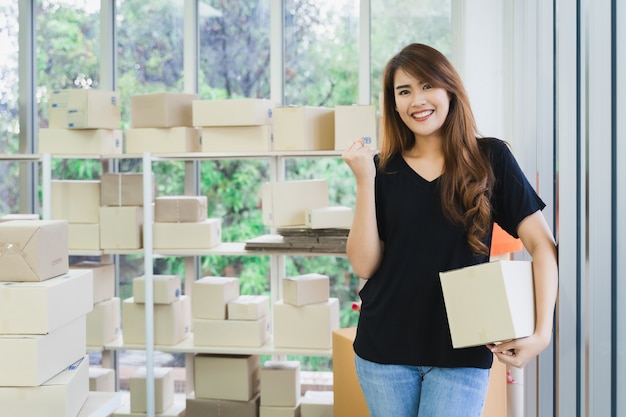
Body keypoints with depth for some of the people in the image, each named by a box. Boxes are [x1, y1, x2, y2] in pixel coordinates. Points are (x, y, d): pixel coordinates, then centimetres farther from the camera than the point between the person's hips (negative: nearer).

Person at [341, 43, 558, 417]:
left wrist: (542, 331, -17)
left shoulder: (490, 158, -2)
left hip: (462, 353, -2)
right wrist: (365, 179, -11)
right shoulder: (384, 168, 3)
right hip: (385, 348, 2)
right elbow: (364, 265, -3)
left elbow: (542, 244, -5)